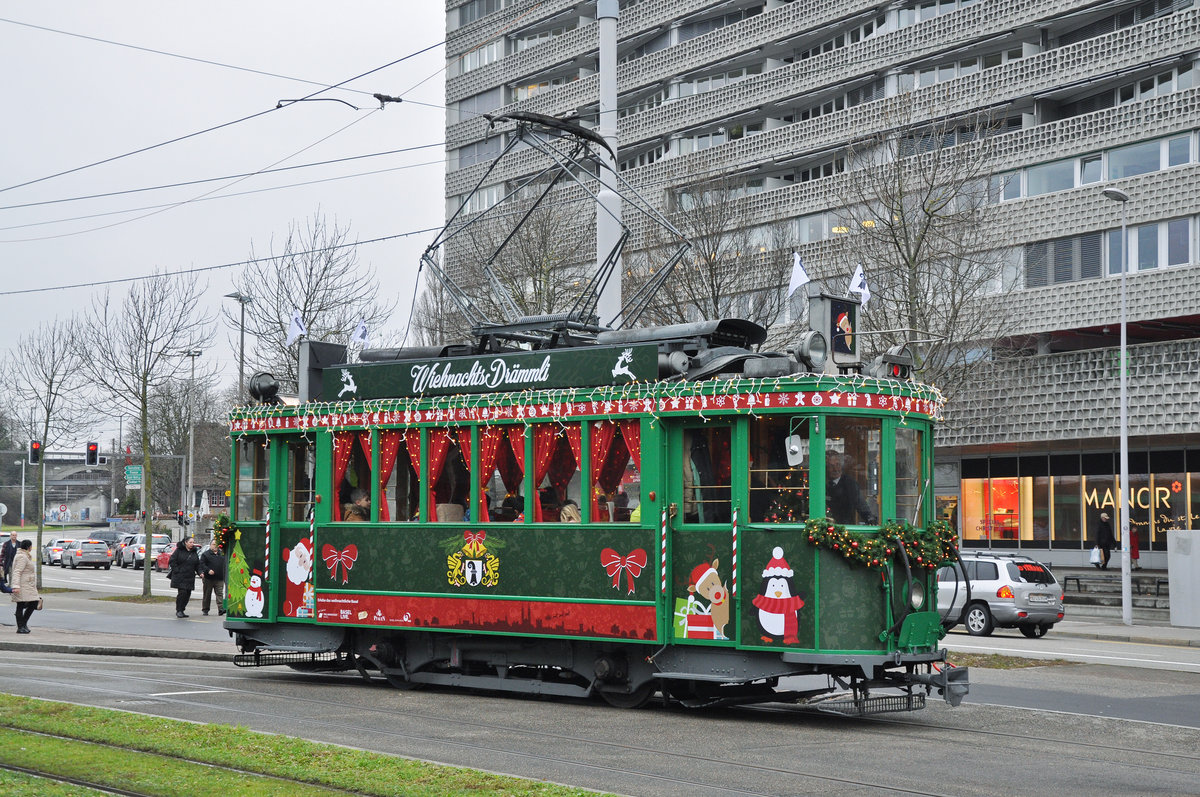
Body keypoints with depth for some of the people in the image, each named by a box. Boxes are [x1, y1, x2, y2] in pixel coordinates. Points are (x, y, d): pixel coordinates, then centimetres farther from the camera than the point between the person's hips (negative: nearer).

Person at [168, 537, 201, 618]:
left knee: (188, 594, 3)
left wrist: (200, 572, 1)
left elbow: (197, 565, 18)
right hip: (180, 577, -6)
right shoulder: (179, 550, -2)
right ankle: (178, 610, -5)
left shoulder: (194, 553, 14)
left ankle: (181, 610, 14)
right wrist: (176, 570, -11)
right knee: (182, 592, -15)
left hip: (190, 577, 6)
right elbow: (172, 560, -4)